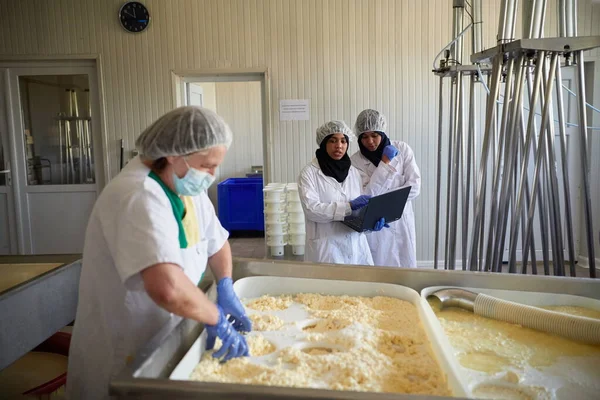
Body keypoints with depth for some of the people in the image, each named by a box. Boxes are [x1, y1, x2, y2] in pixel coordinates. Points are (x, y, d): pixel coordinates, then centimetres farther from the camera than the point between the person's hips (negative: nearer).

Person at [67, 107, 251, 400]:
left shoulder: (188, 186, -2)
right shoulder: (139, 196, -31)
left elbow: (218, 243, 11)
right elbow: (167, 287, -44)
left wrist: (226, 290, -6)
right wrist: (217, 318, -28)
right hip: (124, 356, -8)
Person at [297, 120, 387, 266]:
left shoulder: (353, 172, 10)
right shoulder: (309, 173, -5)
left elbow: (361, 205, 13)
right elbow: (311, 209, -16)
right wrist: (349, 206, -21)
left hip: (356, 244, 5)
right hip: (326, 246, -4)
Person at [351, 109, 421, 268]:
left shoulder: (402, 149, -4)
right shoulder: (356, 160, -7)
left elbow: (414, 186, -8)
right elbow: (367, 195, -17)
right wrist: (385, 162, -18)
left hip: (401, 220, 2)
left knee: (405, 266, 10)